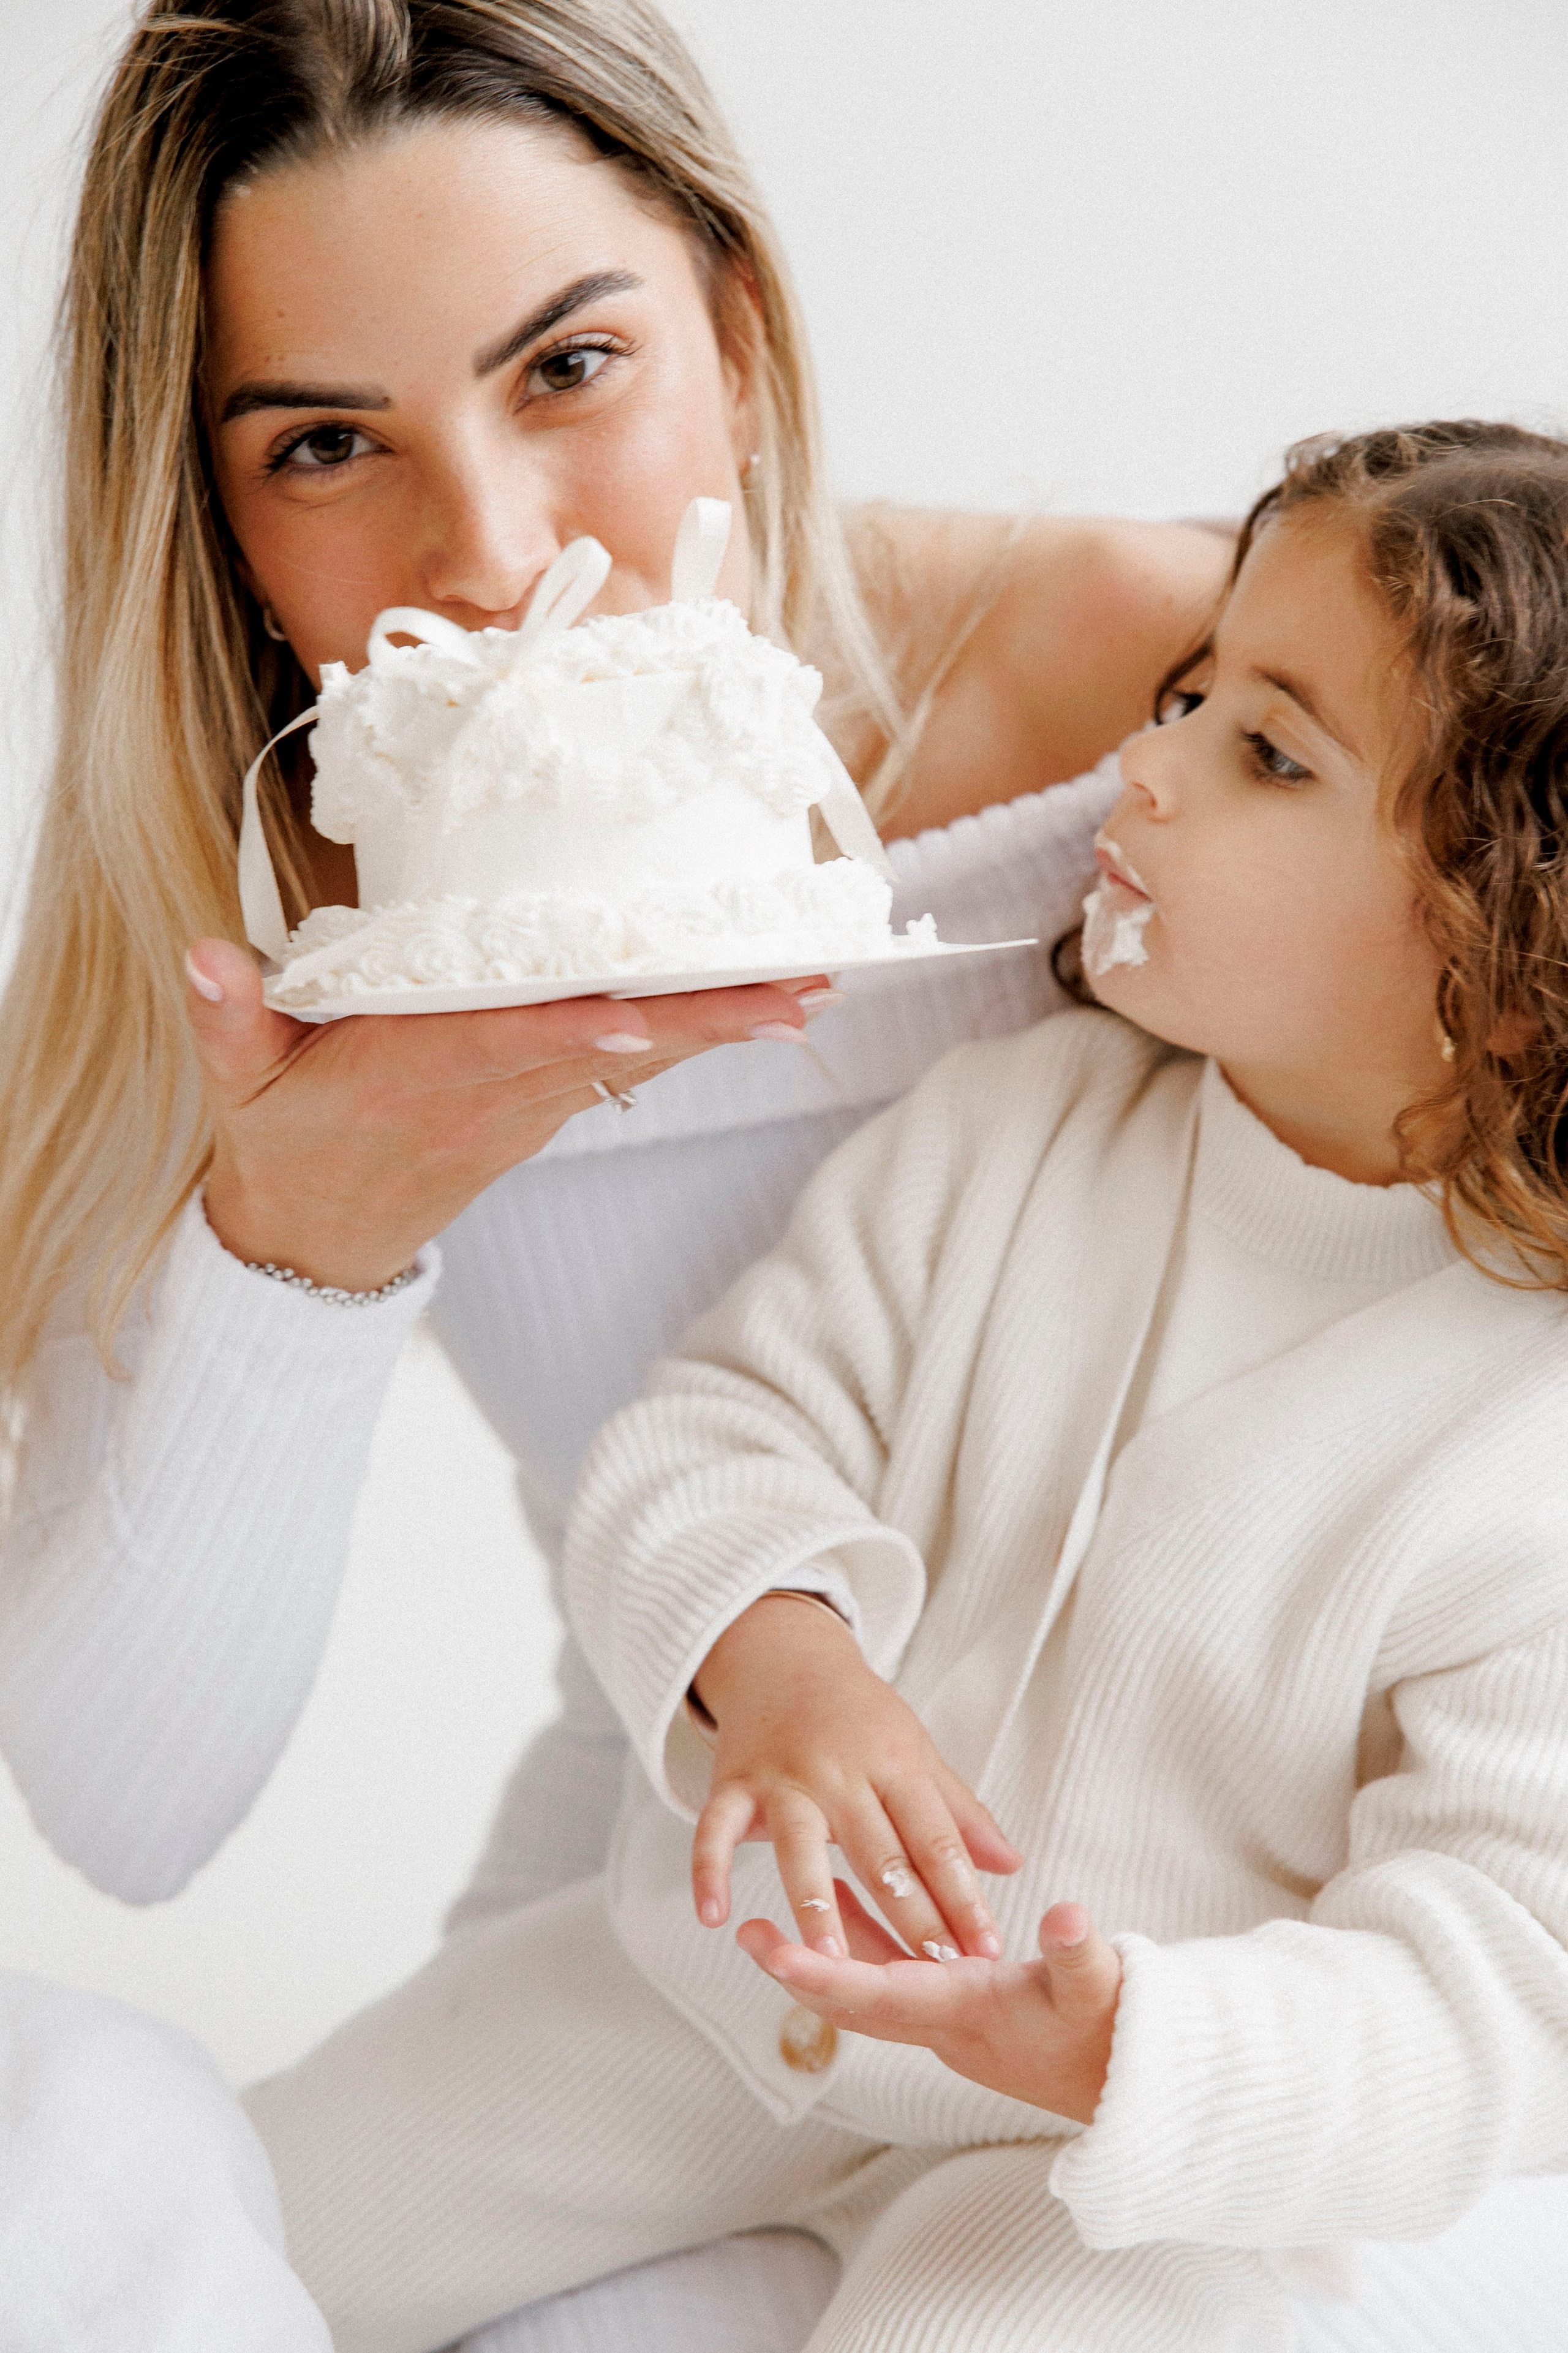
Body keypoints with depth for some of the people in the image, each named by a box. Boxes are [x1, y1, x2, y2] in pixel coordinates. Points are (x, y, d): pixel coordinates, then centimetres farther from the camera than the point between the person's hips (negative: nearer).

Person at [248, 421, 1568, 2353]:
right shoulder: (1011, 1127, -8)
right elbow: (724, 1429, -8)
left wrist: (1127, 2050, -39)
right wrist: (772, 1658, -30)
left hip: (1132, 2151, -4)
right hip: (720, 1977, 4)